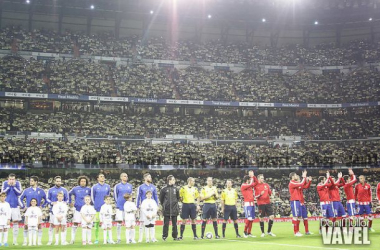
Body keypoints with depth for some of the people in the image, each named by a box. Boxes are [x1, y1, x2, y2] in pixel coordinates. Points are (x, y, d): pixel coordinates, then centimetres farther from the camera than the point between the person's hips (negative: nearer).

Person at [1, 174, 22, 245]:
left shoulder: (18, 183, 0)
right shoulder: (5, 183, -1)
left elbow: (19, 193, -6)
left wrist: (14, 186, -14)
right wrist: (9, 186, -13)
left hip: (15, 205, 1)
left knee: (15, 222, -1)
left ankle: (15, 240, 5)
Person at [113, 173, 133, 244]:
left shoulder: (130, 186, 10)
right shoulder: (117, 186, 1)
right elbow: (115, 196, 7)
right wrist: (118, 203, 7)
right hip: (120, 207, -3)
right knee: (119, 222, -4)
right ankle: (118, 239, 2)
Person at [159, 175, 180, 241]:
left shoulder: (175, 189, 7)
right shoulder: (164, 189, -2)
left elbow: (178, 198, 17)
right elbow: (161, 198, 5)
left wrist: (176, 203, 7)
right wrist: (163, 205, 4)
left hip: (174, 209, 3)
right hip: (166, 209, -2)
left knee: (174, 224, 6)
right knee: (166, 223, 1)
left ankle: (175, 236, 12)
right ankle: (164, 236, 9)